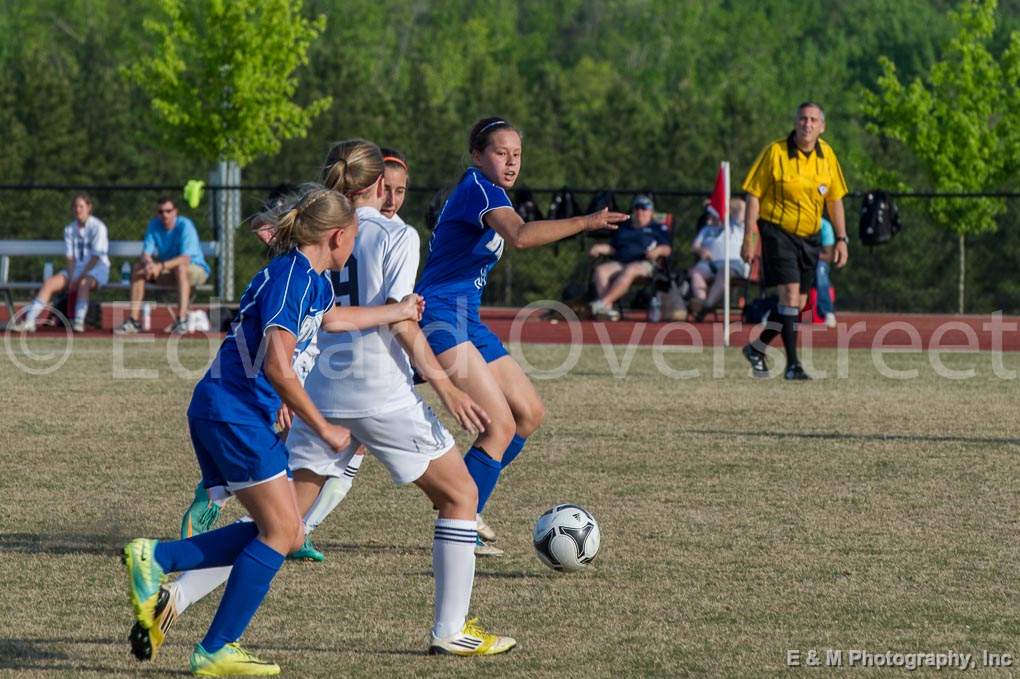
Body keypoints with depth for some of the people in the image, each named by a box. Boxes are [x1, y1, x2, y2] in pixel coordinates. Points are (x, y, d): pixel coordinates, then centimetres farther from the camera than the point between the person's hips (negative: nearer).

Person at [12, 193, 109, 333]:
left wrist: (79, 278, -19)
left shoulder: (98, 227, -7)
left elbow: (96, 257, -13)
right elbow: (70, 258, 6)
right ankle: (29, 320, -24)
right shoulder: (69, 229, 10)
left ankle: (79, 322, -45)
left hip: (97, 269, -5)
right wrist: (71, 278, -12)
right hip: (76, 269, 5)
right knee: (49, 283, -17)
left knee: (83, 283, -39)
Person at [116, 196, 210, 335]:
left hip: (196, 270, -6)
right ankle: (133, 321, -15)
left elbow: (185, 259, -32)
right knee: (138, 267, -12)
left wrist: (161, 266, -43)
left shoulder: (185, 226, -22)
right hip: (168, 272, 6)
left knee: (180, 268, -38)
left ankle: (182, 321, -45)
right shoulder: (154, 225, -4)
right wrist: (149, 264, -34)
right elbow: (146, 254, -9)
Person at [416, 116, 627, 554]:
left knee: (530, 414, 13)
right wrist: (586, 222, -32)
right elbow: (520, 235, -34)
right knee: (502, 425, -17)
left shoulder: (484, 191, 18)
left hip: (466, 320, 11)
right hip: (439, 317, -11)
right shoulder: (479, 188, -14)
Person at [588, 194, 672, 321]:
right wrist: (600, 248, 9)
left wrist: (658, 250, -16)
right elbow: (613, 248, 28)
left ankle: (602, 303, -53)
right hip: (619, 262, 4)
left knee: (629, 271, -39)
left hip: (644, 264, -4)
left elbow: (667, 249, 6)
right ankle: (607, 309, -44)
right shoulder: (623, 228, 32)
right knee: (600, 270, -28)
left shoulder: (658, 229, 18)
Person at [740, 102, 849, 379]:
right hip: (778, 231, -5)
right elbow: (753, 195, -8)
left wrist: (841, 239, 7)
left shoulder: (826, 154, 3)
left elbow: (834, 199, 12)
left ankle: (757, 348, 28)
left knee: (798, 304, 8)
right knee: (790, 292, -18)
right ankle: (792, 364, -15)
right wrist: (749, 238, -13)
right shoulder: (775, 152, -11)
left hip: (809, 237, 5)